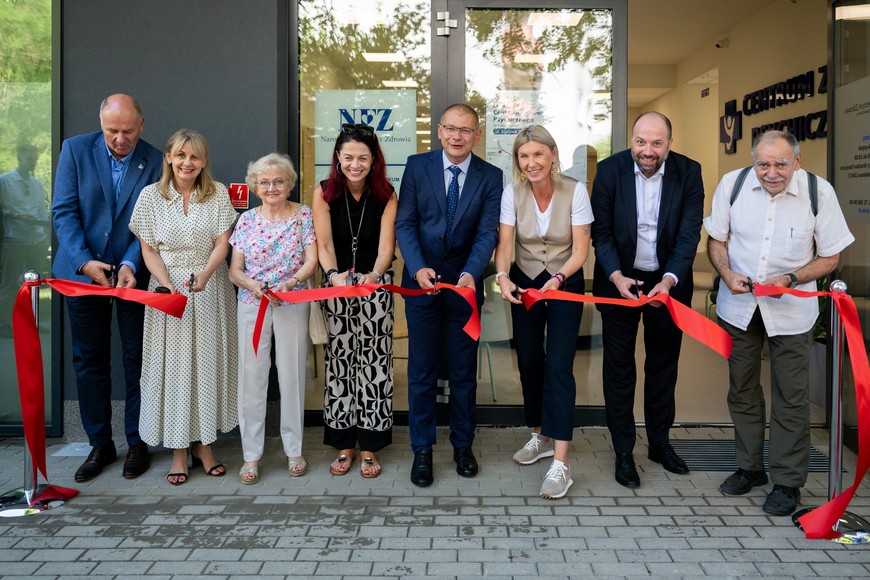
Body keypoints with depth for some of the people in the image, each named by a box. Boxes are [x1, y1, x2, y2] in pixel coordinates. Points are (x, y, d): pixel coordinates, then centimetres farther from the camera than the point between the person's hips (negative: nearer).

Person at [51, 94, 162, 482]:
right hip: (83, 271, 1)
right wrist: (84, 261, -17)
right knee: (89, 360, 8)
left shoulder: (155, 162, -5)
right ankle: (100, 444, 22)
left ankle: (137, 443, 20)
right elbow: (64, 212, -5)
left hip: (134, 273, -1)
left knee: (137, 360, 6)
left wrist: (131, 265, -20)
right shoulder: (75, 150, -2)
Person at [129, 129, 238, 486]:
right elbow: (148, 249, -1)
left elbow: (222, 242, -4)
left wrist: (204, 275, -21)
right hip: (167, 286, -1)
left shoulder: (218, 193, 1)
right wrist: (168, 285, -17)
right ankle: (178, 449, 12)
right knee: (173, 365, 2)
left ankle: (203, 443, 18)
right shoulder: (151, 196, 0)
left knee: (209, 362, 5)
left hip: (210, 288, 1)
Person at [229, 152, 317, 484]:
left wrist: (289, 283, -23)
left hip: (293, 304, -1)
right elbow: (235, 269, 5)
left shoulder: (304, 215, 1)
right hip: (252, 304, 2)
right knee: (251, 375, 1)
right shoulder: (247, 220, 6)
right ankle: (251, 454, 13)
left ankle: (294, 450, 18)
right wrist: (252, 285, -16)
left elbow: (311, 261, -5)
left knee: (292, 375, 4)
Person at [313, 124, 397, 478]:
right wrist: (334, 275, -30)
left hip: (376, 285, 0)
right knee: (339, 363, 3)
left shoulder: (386, 195, -5)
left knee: (374, 363, -1)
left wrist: (374, 275, -33)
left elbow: (386, 246, -12)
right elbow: (324, 244, -10)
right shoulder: (324, 192, -4)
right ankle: (344, 445, 16)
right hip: (337, 285, 1)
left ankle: (370, 447, 12)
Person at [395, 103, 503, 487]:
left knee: (464, 370, 11)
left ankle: (463, 445, 28)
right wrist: (418, 268, -20)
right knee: (421, 371, 5)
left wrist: (470, 273, -25)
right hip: (421, 282, 0)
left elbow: (488, 232, -8)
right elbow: (404, 223, -5)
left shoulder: (490, 176, 0)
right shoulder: (417, 166, -1)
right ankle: (422, 450, 19)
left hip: (464, 284, 1)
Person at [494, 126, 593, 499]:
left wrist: (559, 279, -33)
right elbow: (504, 244, -16)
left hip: (566, 283, -3)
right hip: (525, 282, 3)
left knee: (558, 366, -11)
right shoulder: (512, 193, -10)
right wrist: (503, 277, -36)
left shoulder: (575, 191, -16)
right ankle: (541, 436, 30)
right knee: (528, 362, 9)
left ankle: (561, 462, -10)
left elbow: (581, 248, -16)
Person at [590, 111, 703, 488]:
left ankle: (660, 442, 33)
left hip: (668, 282, 2)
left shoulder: (688, 173, -9)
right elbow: (601, 231, -10)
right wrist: (616, 276, -24)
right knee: (619, 368, 5)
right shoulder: (610, 170, -11)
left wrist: (669, 280, -26)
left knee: (664, 365, 15)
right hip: (619, 280, -1)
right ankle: (623, 451, 18)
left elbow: (689, 234, -12)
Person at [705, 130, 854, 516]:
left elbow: (830, 257, -4)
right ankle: (749, 467, 32)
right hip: (738, 305, 2)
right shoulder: (732, 184, -11)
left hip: (791, 308, -2)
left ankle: (788, 482, 20)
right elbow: (716, 239, 2)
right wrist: (727, 274, -17)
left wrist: (789, 278, -20)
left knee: (791, 397, 3)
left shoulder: (819, 192, -14)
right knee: (741, 390, 14)